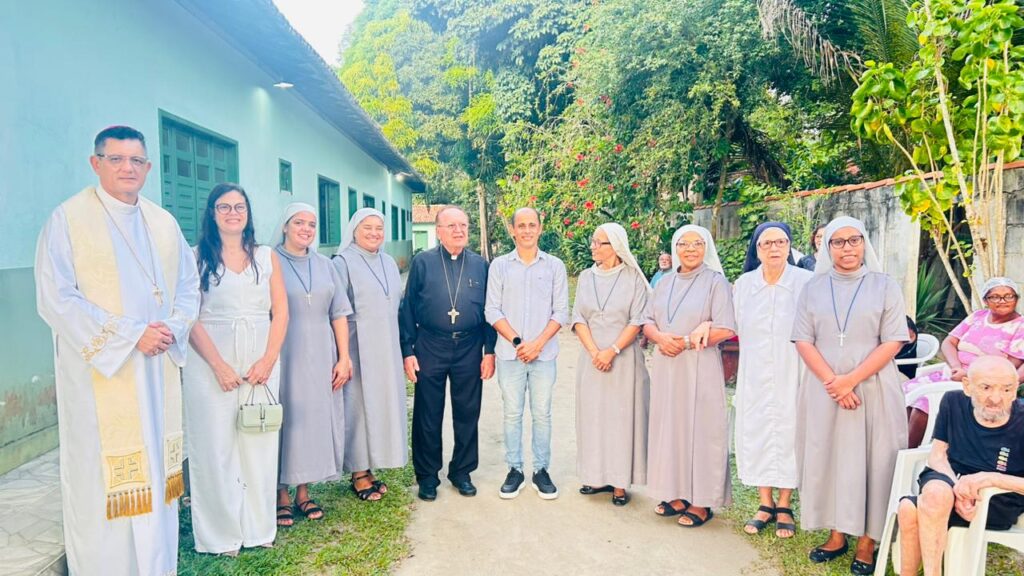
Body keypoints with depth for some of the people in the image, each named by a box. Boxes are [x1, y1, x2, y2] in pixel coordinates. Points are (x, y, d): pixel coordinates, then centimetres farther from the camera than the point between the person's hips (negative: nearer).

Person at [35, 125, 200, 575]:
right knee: (103, 478, 0)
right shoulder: (67, 218, -4)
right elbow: (55, 298, -12)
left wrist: (171, 330, -6)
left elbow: (189, 286, 14)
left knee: (155, 472, 10)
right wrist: (131, 335, -16)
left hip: (157, 370, 5)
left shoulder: (164, 223, 11)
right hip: (98, 369, -4)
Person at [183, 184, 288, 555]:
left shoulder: (267, 256, 9)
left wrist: (268, 360, -7)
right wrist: (219, 366, -13)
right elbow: (190, 317, -6)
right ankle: (221, 534, 16)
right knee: (216, 447, 4)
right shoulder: (198, 257, 1)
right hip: (212, 364, -2)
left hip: (261, 363, 2)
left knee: (259, 444, 6)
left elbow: (280, 311, 5)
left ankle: (258, 527, 20)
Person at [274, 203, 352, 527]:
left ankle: (303, 493, 23)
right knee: (286, 421, 3)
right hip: (285, 357, -4)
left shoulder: (324, 265, 9)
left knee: (317, 420, 9)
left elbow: (339, 314, 8)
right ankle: (282, 496, 17)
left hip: (321, 359, 4)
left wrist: (344, 358, 2)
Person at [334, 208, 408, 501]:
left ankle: (369, 467, 21)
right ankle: (358, 473, 12)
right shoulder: (343, 263, -6)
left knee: (383, 403, 9)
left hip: (386, 349, 6)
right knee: (358, 405, 0)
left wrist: (400, 349, 15)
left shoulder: (389, 263, 12)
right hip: (357, 348, -6)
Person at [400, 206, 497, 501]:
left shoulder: (480, 265, 6)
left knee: (467, 413, 10)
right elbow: (407, 309, 1)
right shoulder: (422, 262, 1)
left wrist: (490, 350, 2)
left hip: (470, 349, 2)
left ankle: (462, 471, 27)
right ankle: (427, 475, 22)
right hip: (430, 348, -1)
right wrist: (407, 351, -4)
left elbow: (489, 310, 7)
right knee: (428, 415, 6)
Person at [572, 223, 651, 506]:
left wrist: (613, 351, -16)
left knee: (622, 416, 0)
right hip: (591, 357, 4)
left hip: (624, 358, -3)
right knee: (592, 415, 7)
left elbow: (637, 321, -7)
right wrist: (594, 352, -10)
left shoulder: (633, 278, -3)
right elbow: (578, 318, 4)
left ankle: (620, 482, 8)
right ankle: (598, 476, 18)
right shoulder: (586, 277, 8)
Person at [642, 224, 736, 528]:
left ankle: (702, 502, 9)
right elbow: (647, 321, 12)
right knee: (668, 426, 8)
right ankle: (677, 494, 19)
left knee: (699, 429, -1)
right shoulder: (664, 284, 14)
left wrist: (685, 341, -13)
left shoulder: (716, 281, -3)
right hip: (665, 367, 6)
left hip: (699, 367, -5)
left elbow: (726, 329, -11)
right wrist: (661, 338, -9)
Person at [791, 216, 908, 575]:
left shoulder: (885, 286, 2)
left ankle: (867, 541, 12)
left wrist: (851, 380, -15)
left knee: (870, 460, 2)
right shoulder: (813, 288, 8)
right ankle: (837, 535, 18)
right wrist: (832, 382, -11)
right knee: (827, 457, 5)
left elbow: (893, 342, -5)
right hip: (824, 390, 2)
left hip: (873, 389, -2)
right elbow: (803, 340, 1)